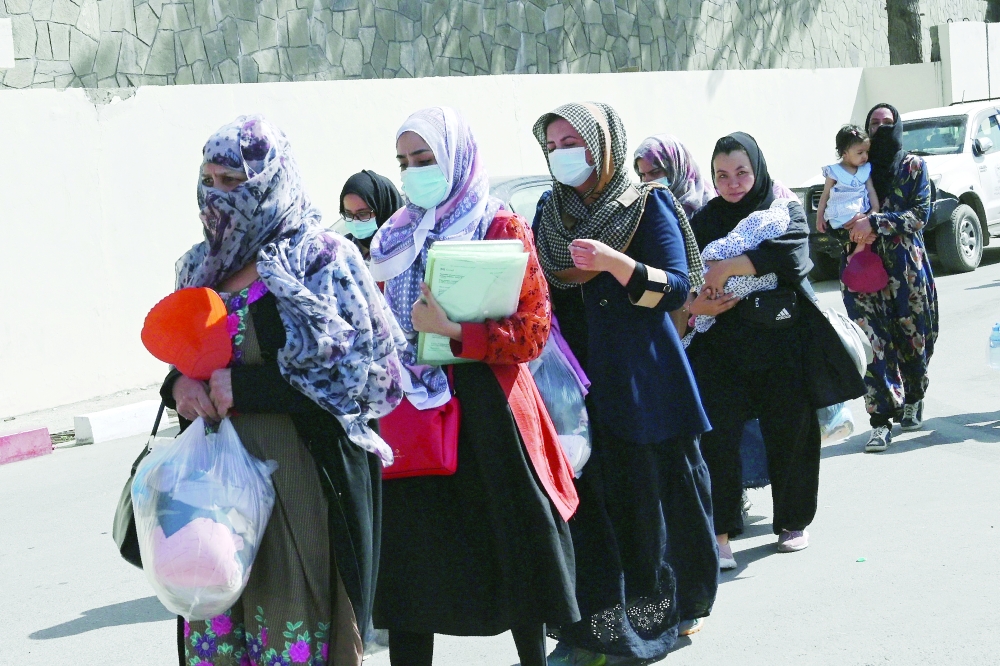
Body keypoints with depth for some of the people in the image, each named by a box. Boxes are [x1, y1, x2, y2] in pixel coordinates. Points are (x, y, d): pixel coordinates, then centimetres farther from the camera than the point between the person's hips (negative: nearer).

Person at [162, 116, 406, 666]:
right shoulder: (202, 267, 12)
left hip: (299, 480, -5)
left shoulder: (322, 261, -7)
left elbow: (370, 372, -12)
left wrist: (248, 387, -17)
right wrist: (179, 384, -3)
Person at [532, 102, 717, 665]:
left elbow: (675, 289, -12)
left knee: (646, 497, 1)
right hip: (573, 380, 4)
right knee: (582, 499, 1)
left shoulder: (646, 205, -3)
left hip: (638, 380, -4)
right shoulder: (551, 212, 11)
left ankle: (661, 614, 16)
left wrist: (612, 261, -26)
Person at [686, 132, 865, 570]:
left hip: (783, 343, 0)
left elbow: (791, 251, -17)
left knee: (789, 435, 5)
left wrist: (729, 266, -22)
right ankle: (720, 533, -9)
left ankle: (792, 522, 23)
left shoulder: (785, 210, 5)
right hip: (723, 348, 0)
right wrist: (695, 304, -19)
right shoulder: (703, 222, 9)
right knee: (718, 434, -12)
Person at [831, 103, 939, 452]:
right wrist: (856, 232, -11)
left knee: (913, 338, 4)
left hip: (906, 267, 0)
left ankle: (912, 400, 31)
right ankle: (881, 420, -6)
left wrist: (875, 223, -17)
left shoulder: (913, 167, 6)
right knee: (873, 343, -8)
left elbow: (920, 214, -6)